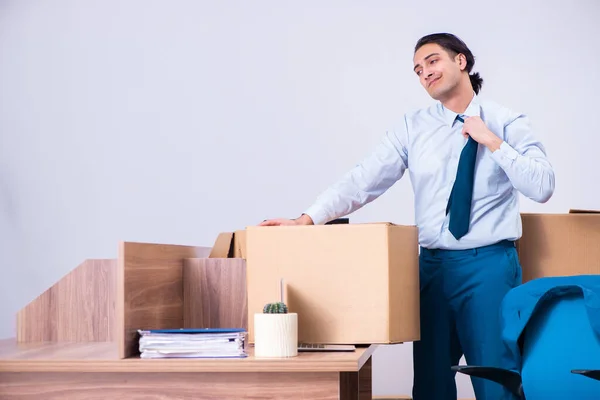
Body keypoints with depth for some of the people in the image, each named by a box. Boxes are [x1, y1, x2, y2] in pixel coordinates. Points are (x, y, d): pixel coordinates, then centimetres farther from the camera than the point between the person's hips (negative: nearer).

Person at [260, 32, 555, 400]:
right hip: (433, 264, 3)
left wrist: (492, 142, -13)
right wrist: (308, 219, -14)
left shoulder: (508, 123, 0)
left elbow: (542, 188, -10)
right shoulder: (413, 127, 5)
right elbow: (364, 180, -3)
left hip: (490, 265, -3)